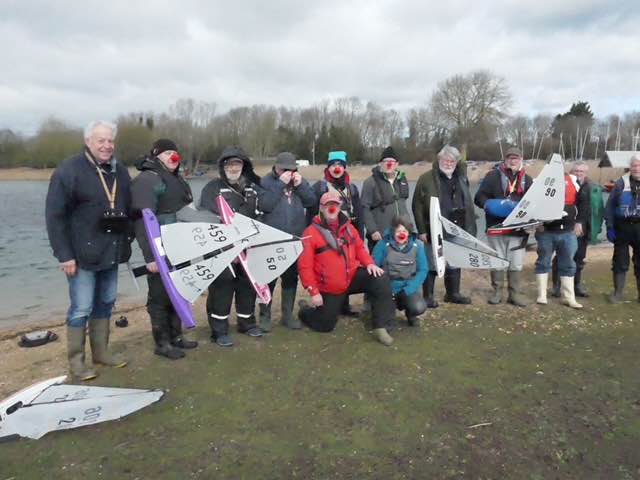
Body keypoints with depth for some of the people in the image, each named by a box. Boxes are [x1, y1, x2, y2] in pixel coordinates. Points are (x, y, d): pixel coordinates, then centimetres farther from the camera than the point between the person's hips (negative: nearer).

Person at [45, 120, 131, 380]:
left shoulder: (120, 171, 9)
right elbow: (55, 216, -12)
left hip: (111, 252, 6)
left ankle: (101, 351, 28)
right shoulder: (68, 170, -11)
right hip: (83, 254, -6)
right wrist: (64, 254, -15)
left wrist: (127, 240, 12)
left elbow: (128, 208, 17)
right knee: (81, 308, -1)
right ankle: (76, 360, 13)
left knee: (106, 303, 14)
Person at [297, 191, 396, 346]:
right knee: (325, 326, 7)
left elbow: (359, 247, 11)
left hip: (353, 276, 4)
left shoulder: (347, 226, 2)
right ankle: (306, 310, 42)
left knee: (380, 279, -20)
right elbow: (305, 266, -15)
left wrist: (369, 263, -9)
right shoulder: (311, 232, -15)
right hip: (329, 288, -4)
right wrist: (313, 292, -18)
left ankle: (381, 326, -11)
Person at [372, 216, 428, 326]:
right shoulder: (383, 244, -8)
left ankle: (410, 314, 13)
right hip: (388, 288, -1)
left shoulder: (417, 245, -3)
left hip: (410, 287, 1)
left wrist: (407, 290, -14)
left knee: (418, 308, -27)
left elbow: (423, 270, -3)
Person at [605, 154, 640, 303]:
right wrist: (609, 227, -5)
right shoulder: (621, 183, 0)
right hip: (622, 227, -1)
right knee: (620, 262, 6)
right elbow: (610, 206, 1)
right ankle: (617, 292, 15)